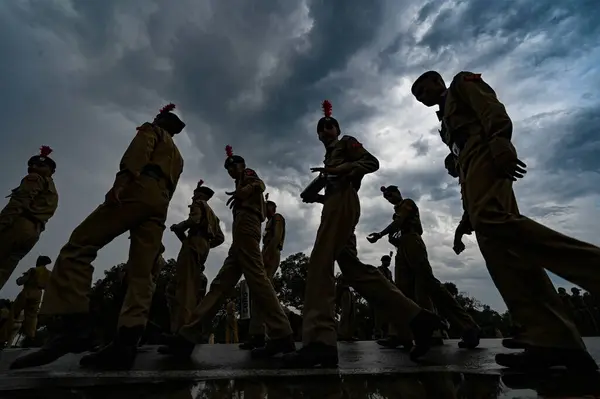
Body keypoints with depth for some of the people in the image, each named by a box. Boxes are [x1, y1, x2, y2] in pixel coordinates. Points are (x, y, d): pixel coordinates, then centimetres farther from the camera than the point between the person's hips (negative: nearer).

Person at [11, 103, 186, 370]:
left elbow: (139, 151, -3)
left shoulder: (153, 130, 20)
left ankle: (72, 326, -23)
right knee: (141, 275, -6)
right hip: (160, 204, 7)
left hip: (140, 190, -7)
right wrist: (156, 212, 18)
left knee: (78, 247, -10)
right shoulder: (178, 157, 38)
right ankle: (126, 343, -14)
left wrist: (121, 182, -18)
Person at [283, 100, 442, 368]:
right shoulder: (330, 155, 35)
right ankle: (415, 317, 2)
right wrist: (315, 195, 11)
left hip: (343, 201, -9)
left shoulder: (346, 142, 14)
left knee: (319, 264, -21)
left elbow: (372, 162, -2)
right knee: (351, 267, 0)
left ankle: (319, 341, -28)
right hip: (336, 204, 9)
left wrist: (341, 169, -13)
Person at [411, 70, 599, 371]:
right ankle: (555, 341, -17)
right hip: (470, 165, 8)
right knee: (496, 243, -11)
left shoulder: (462, 82, 21)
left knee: (494, 221, -34)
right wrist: (468, 216, 20)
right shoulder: (446, 120, 38)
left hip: (484, 152, -7)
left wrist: (499, 141, -25)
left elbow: (491, 107, -4)